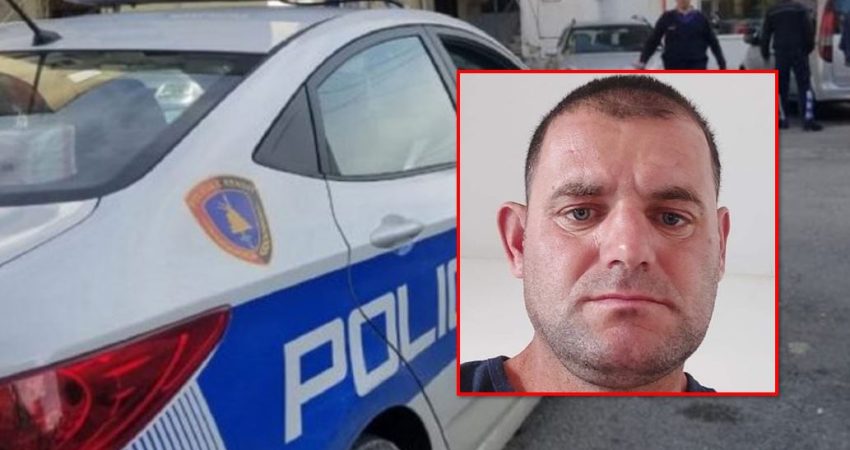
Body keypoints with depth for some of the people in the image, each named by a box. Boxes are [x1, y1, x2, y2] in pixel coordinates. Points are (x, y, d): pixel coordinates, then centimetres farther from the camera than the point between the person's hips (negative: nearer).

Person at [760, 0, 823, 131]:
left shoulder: (771, 11, 8)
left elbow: (765, 34, 11)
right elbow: (809, 30, -4)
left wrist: (765, 52, 20)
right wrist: (809, 47, 7)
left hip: (780, 53, 2)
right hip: (799, 51, -2)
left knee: (781, 87, 10)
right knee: (804, 86, -4)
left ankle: (783, 119, 10)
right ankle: (808, 119, -15)